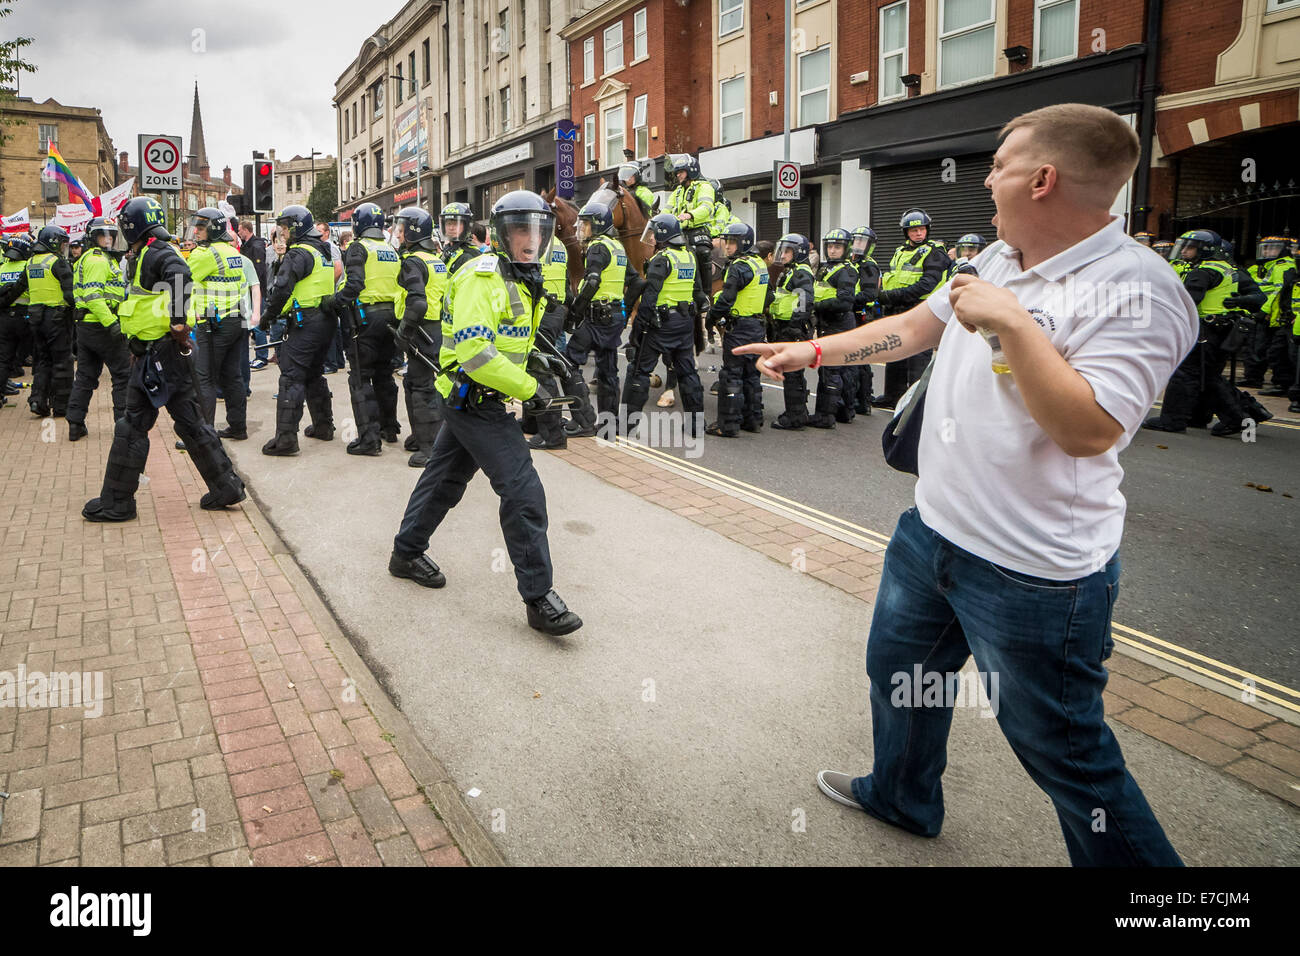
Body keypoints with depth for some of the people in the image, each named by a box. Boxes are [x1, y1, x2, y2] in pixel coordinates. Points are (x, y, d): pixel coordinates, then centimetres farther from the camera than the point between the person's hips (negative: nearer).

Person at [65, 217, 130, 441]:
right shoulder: (98, 260, -12)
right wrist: (111, 322, -27)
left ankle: (75, 424, 13)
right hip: (101, 327, -10)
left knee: (85, 376, 13)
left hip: (84, 325, 10)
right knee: (123, 374, 0)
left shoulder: (84, 259, 20)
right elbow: (93, 296, -23)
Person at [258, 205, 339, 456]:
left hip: (307, 322, -9)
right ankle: (323, 426, 28)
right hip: (327, 320, 9)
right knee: (314, 374, 21)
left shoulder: (298, 254, -11)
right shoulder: (323, 252, 18)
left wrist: (267, 316, -7)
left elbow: (282, 289, -18)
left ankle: (286, 437, -13)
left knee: (292, 378, -9)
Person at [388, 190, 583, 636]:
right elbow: (474, 352, -28)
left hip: (471, 401, 10)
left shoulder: (522, 281, 14)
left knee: (445, 478, 23)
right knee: (523, 490, -13)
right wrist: (529, 389, -23)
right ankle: (538, 598, -6)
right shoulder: (483, 277, -18)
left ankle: (407, 553, 42)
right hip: (474, 401, -10)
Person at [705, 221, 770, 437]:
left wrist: (712, 316, -6)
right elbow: (768, 296, 20)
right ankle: (753, 419, 21)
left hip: (738, 328, -9)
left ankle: (728, 425, -3)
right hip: (757, 326, 9)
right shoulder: (759, 264, 14)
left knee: (731, 375, -5)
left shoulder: (739, 267, -16)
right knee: (751, 373, 15)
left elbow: (727, 298, -21)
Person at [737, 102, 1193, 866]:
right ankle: (901, 797, 53)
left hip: (1034, 573, -9)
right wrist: (811, 351, 14)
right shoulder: (998, 261, 6)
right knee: (898, 669, 27)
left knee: (1064, 752, 5)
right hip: (933, 531, 9)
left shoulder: (1138, 289, -20)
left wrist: (1011, 322, -28)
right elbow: (912, 327, 16)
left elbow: (1088, 431, -29)